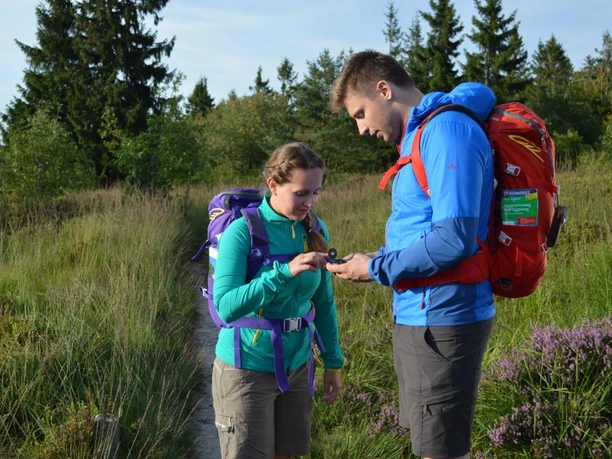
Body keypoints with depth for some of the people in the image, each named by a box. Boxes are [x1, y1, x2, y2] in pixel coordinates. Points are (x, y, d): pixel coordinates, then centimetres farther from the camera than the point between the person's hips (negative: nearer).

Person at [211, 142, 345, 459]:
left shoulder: (316, 231, 0)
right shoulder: (243, 231, -17)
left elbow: (324, 303, 9)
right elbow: (226, 308, -26)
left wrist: (333, 362, 10)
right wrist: (285, 273, -32)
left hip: (296, 367, 5)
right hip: (247, 369, -5)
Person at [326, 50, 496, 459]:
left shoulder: (447, 130, -17)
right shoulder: (421, 135, 14)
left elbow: (454, 238, -24)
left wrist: (376, 269, -13)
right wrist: (376, 261, 6)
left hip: (442, 320, -10)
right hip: (422, 317, 10)